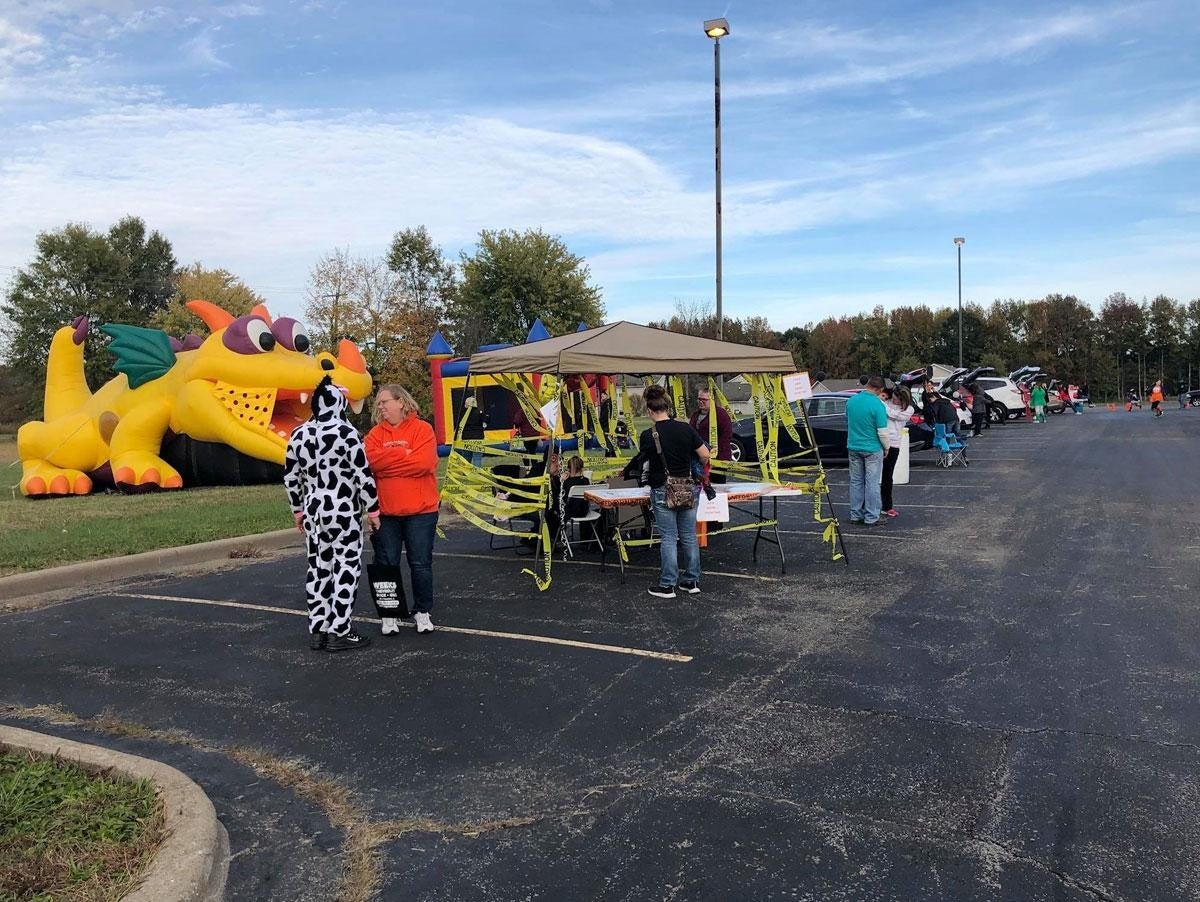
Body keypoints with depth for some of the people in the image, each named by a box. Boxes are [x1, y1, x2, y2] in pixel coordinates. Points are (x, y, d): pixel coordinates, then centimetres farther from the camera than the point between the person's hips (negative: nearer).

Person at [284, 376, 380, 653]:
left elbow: (291, 477, 10)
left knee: (318, 570, 13)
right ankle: (339, 632, 4)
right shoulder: (346, 432, -13)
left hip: (313, 512, 6)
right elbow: (362, 475, -13)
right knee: (346, 570, 2)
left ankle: (317, 630, 19)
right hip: (344, 513, -6)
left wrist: (298, 509, 20)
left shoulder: (298, 435, 5)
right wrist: (373, 508, -3)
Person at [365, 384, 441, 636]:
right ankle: (389, 614, 21)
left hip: (420, 511, -3)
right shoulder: (376, 433, 8)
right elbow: (371, 459, -10)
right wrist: (403, 454, -12)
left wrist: (388, 460, -10)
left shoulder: (422, 429, -4)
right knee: (386, 565, 8)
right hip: (385, 511, 3)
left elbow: (423, 463, -18)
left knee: (420, 564, 5)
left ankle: (423, 611, 21)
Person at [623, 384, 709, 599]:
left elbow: (643, 459, 2)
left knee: (669, 538, 4)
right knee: (689, 536, 12)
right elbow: (705, 456, -1)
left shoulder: (648, 436, -11)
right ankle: (691, 581, 21)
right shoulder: (685, 428, -4)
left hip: (663, 491, -3)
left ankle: (667, 585, 9)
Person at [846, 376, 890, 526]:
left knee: (856, 481, 13)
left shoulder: (851, 400, 0)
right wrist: (887, 447, 1)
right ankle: (871, 517, 7)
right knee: (872, 483, 3)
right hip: (872, 449, -5)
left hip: (853, 447, 5)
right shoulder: (878, 405, -18)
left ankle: (856, 515, 18)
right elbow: (882, 432, -15)